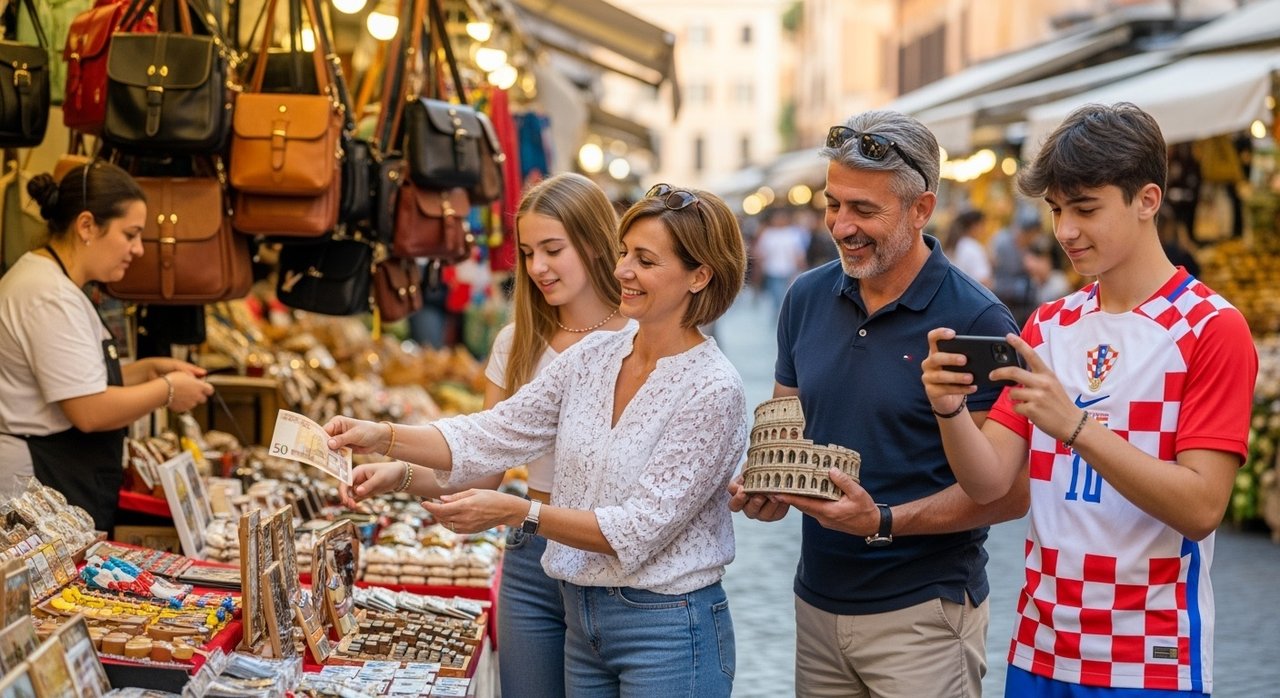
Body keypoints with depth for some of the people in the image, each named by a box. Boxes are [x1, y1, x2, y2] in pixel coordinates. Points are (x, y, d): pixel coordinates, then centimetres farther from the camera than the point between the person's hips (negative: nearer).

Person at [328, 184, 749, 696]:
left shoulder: (713, 390, -16)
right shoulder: (594, 356, 4)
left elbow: (638, 529, -20)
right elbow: (494, 434, -1)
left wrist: (514, 512, -25)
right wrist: (384, 438, -14)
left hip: (667, 632, -6)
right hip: (582, 621, 6)